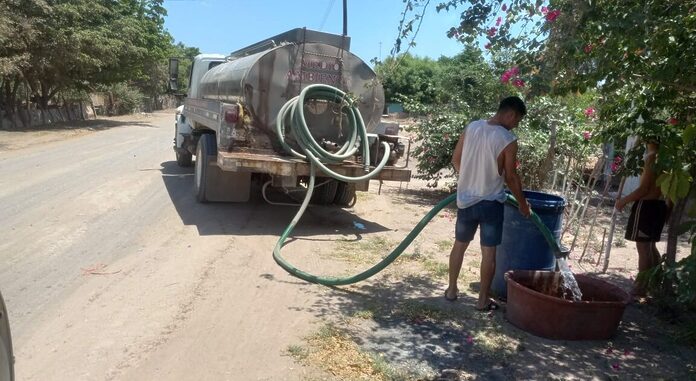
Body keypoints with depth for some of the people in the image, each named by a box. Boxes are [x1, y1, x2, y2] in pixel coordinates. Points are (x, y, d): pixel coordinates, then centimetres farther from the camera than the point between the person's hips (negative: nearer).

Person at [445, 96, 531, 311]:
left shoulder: (471, 127, -1)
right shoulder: (508, 140, -14)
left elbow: (456, 160, 6)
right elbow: (510, 177, -10)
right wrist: (522, 203, 4)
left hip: (465, 198, 5)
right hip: (490, 202, -4)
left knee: (460, 245, 18)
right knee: (489, 252, 7)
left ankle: (451, 290, 27)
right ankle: (483, 300, 15)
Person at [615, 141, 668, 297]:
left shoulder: (652, 156, -17)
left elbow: (644, 189, -18)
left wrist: (624, 200, -9)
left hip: (647, 205, -9)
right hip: (659, 205, 9)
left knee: (642, 246, -1)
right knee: (650, 246, 19)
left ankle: (641, 286, 6)